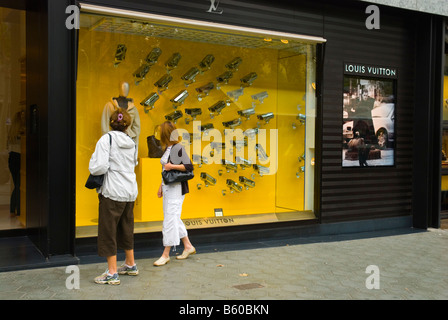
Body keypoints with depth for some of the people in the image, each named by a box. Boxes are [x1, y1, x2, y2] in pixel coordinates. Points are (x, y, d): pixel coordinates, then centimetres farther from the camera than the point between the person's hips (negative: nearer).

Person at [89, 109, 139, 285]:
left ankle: (112, 273, 5)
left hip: (113, 192, -6)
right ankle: (130, 265, 32)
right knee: (126, 229, 19)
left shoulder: (106, 139, -10)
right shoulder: (132, 143, 8)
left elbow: (99, 167, -17)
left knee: (108, 231, 2)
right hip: (130, 191, 7)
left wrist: (92, 163, 3)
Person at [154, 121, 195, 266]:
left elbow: (189, 166, -18)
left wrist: (172, 166, -21)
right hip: (168, 187, 9)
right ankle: (188, 246, 26)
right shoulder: (167, 148, 13)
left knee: (170, 219, -7)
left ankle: (166, 254, -1)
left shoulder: (178, 148, -13)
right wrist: (161, 186, 20)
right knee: (174, 218, 14)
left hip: (176, 188, -9)